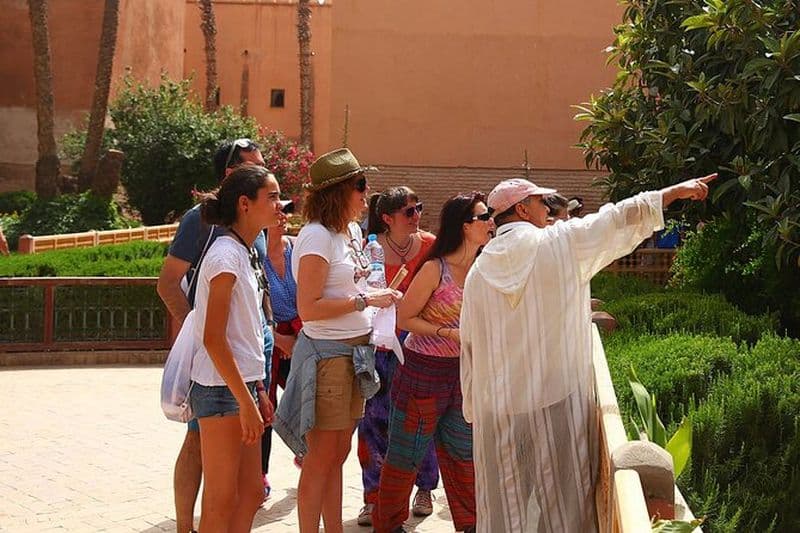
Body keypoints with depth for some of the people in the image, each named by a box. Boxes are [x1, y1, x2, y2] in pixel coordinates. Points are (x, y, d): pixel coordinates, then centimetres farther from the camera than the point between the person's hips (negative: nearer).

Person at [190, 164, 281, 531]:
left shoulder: (246, 253, 12)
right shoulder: (226, 255, -16)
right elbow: (213, 339, -21)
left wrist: (258, 391, 16)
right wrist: (246, 403, -20)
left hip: (243, 385, 9)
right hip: (221, 390, -9)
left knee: (250, 493, 14)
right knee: (221, 502, 0)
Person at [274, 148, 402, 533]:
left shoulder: (352, 231, 11)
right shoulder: (317, 236, -16)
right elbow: (308, 308, -21)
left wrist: (382, 298, 5)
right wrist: (366, 300, -18)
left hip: (355, 352, 9)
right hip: (327, 353, -9)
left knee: (338, 454, 15)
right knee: (321, 457, -1)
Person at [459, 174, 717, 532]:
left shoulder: (479, 272, 5)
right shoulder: (563, 242, -4)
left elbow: (469, 348, 10)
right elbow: (621, 219, 4)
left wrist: (473, 412, 19)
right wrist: (678, 190, 16)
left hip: (498, 410, 3)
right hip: (559, 402, -3)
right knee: (563, 502, 6)